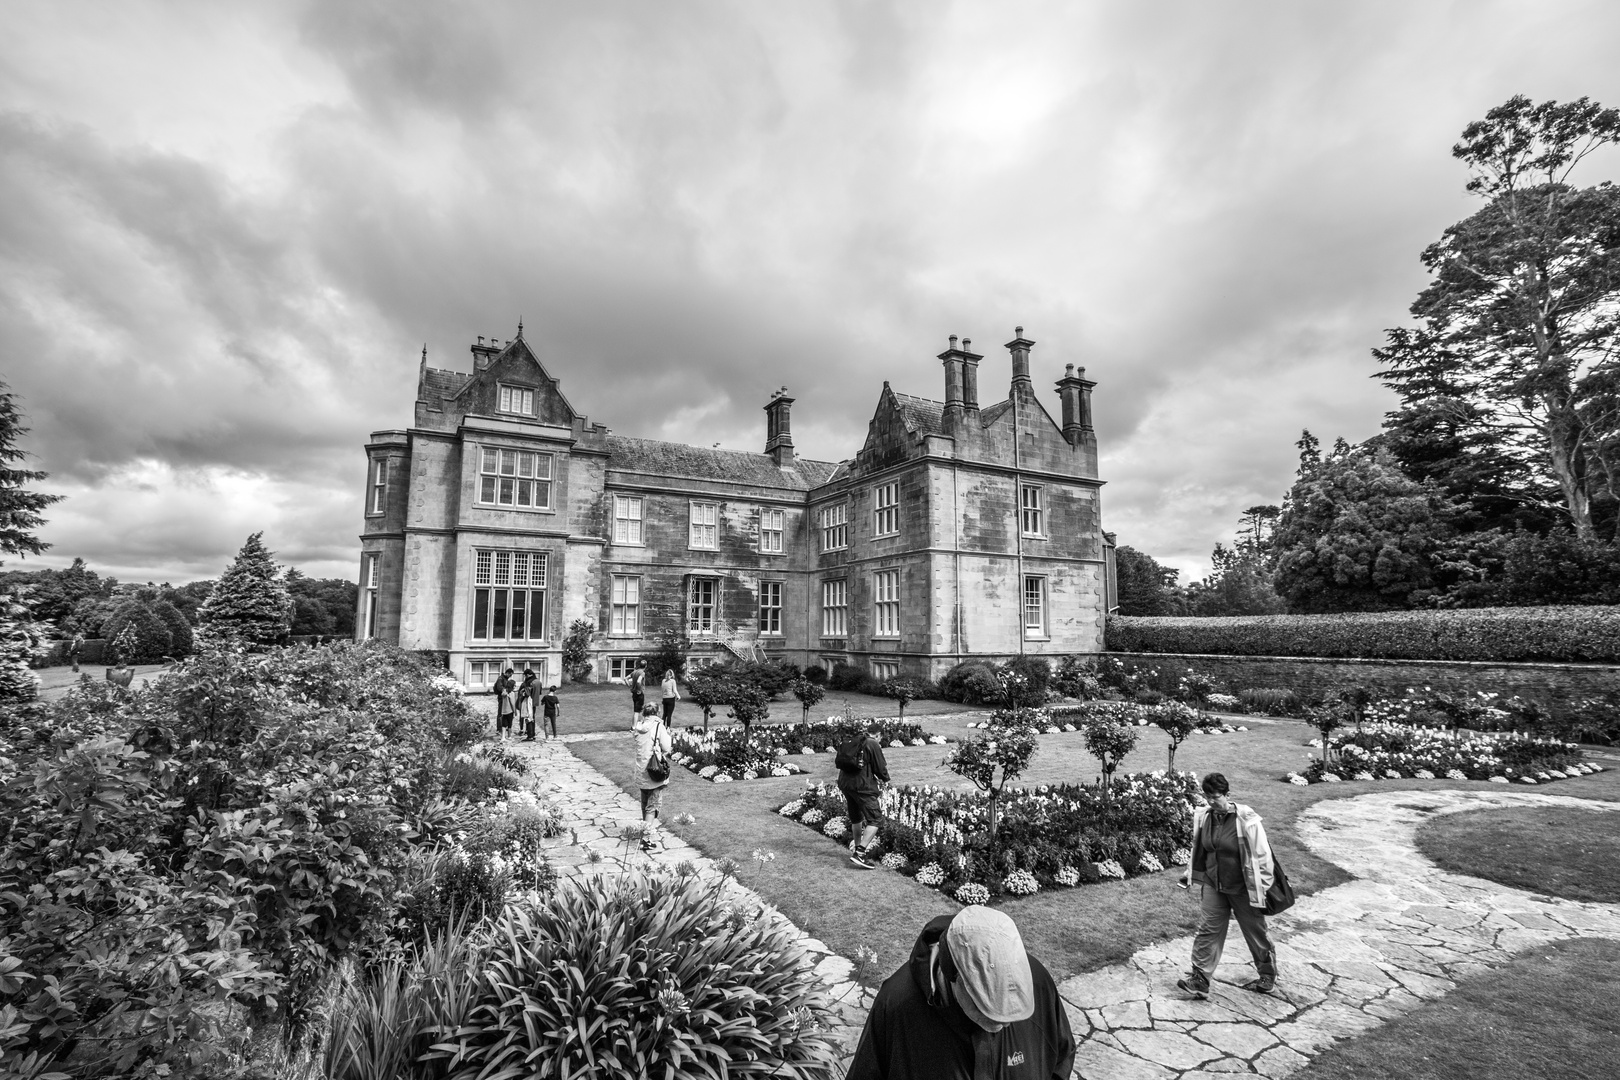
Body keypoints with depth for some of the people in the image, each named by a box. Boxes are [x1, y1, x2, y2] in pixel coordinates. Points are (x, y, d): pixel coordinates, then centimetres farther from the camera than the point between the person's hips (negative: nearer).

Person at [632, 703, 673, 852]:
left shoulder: (638, 728, 1)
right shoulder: (659, 726, -14)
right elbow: (667, 749, -14)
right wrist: (668, 734, 2)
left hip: (641, 772, 6)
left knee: (645, 804, 20)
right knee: (653, 806, 0)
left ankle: (649, 829, 35)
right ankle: (648, 838, -3)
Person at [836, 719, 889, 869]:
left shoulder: (851, 742, 15)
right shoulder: (873, 745, -6)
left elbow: (839, 762, 18)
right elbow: (880, 768, -7)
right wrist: (885, 778, 14)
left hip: (844, 783, 8)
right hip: (862, 786, -8)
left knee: (856, 819, 22)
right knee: (874, 819, -2)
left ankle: (857, 849, 34)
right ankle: (859, 853, -11)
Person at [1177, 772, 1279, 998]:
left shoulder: (1246, 820, -21)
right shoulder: (1204, 816, -5)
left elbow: (1262, 857, -14)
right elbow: (1199, 850, 10)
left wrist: (1262, 889, -12)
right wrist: (1189, 873, 15)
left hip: (1242, 889, -4)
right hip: (1213, 886, 4)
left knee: (1256, 933, 15)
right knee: (1207, 930, 1)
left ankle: (1268, 977, 38)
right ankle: (1199, 980, 4)